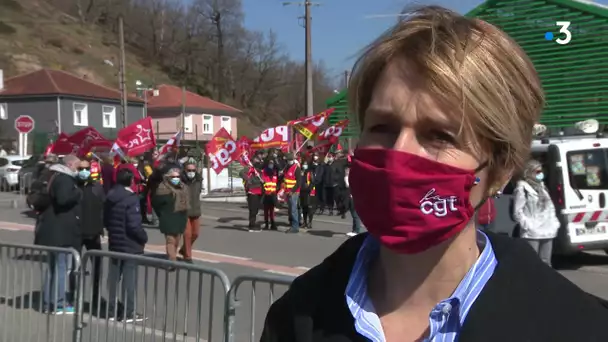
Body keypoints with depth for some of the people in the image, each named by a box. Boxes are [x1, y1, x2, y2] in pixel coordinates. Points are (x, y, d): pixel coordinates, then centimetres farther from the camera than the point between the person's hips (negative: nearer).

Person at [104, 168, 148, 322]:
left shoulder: (110, 197, 7)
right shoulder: (131, 198, -18)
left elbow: (105, 220, 14)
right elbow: (134, 224, -22)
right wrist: (144, 237, -8)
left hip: (115, 243, 8)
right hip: (130, 244, -8)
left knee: (113, 277, 13)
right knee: (130, 278, -1)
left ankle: (112, 310, 19)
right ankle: (128, 313, 3)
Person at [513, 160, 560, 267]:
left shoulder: (542, 186, 19)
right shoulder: (522, 188, -7)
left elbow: (550, 207, 22)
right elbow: (517, 212, -11)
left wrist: (554, 223, 11)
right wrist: (527, 225, -18)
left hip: (547, 231, 8)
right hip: (531, 233, -8)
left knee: (546, 262, 13)